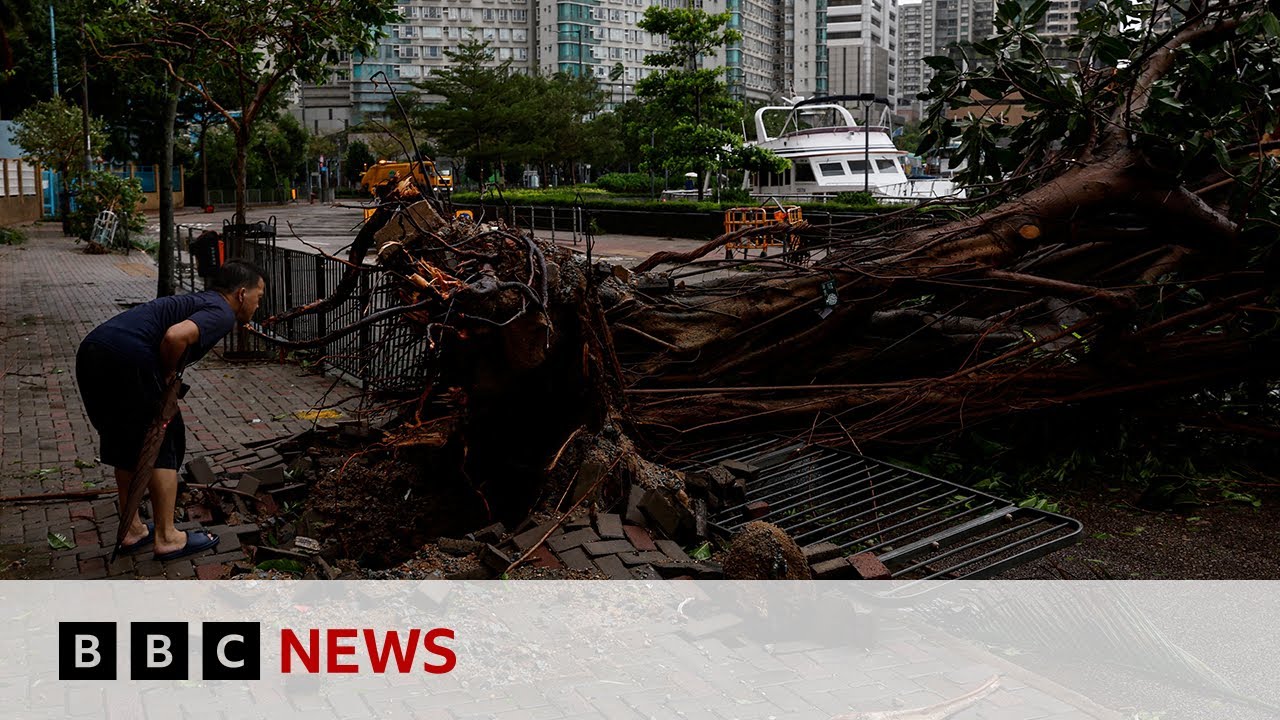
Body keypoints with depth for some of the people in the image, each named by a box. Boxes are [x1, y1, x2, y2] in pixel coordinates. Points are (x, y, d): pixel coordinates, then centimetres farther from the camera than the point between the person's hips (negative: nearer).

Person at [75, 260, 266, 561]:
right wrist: (168, 375, -3)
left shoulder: (196, 301, 28)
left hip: (91, 348, 9)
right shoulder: (222, 313, -1)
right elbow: (175, 336, -20)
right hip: (126, 358, -9)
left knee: (126, 444, 21)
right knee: (164, 444, 5)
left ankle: (132, 530, 31)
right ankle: (166, 538, 11)